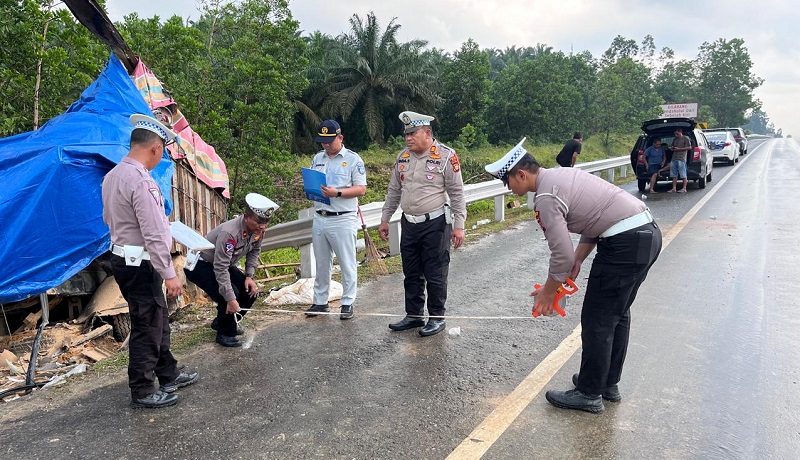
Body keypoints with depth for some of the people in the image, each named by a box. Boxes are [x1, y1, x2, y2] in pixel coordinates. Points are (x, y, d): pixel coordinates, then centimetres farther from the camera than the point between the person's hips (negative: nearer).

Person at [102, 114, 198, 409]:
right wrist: (169, 274, -19)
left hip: (123, 258, 10)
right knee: (146, 326, 3)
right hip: (140, 264, -10)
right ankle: (142, 392, 17)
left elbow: (109, 218, 19)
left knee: (158, 318, 20)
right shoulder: (141, 181, -23)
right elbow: (154, 235, -24)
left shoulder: (113, 175, 7)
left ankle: (168, 375, 34)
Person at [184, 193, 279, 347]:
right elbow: (220, 269, -37)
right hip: (199, 265, -8)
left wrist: (249, 276, -8)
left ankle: (222, 322, 21)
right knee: (229, 294, -27)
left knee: (251, 290, -2)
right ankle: (225, 333, -3)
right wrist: (230, 299, -38)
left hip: (223, 264, 8)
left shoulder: (258, 230, -13)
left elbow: (254, 252, 5)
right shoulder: (229, 233, -37)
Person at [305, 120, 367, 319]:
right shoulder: (317, 158, 13)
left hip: (343, 220, -5)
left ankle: (348, 303, 13)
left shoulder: (353, 159, -4)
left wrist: (337, 193, -22)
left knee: (347, 265, 2)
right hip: (320, 218, 6)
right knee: (322, 264, 14)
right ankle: (320, 301, 25)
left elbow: (361, 189, -10)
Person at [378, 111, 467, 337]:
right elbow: (393, 191, 16)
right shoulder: (403, 157, 8)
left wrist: (458, 225, -11)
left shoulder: (446, 156, -9)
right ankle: (413, 315, 27)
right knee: (411, 274, 14)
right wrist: (385, 219, 16)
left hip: (435, 224, -6)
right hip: (409, 224, 6)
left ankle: (437, 318, 17)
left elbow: (457, 193, -8)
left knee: (435, 274, 2)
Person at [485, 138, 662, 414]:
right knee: (616, 315, 20)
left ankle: (589, 394, 14)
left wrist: (547, 292, 1)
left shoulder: (546, 197, -15)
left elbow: (562, 255, -15)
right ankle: (608, 383, 34)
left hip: (625, 244, -10)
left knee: (597, 321, 2)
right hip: (648, 232, 10)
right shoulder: (562, 175, 15)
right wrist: (578, 261, 11)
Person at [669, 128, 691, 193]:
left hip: (681, 159, -7)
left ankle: (684, 188, -5)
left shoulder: (685, 138, 1)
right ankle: (674, 188, 5)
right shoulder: (675, 139, 22)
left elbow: (689, 147, -4)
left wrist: (679, 149, -11)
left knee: (683, 175, -6)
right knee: (674, 175, 4)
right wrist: (672, 148, 8)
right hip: (674, 158, 7)